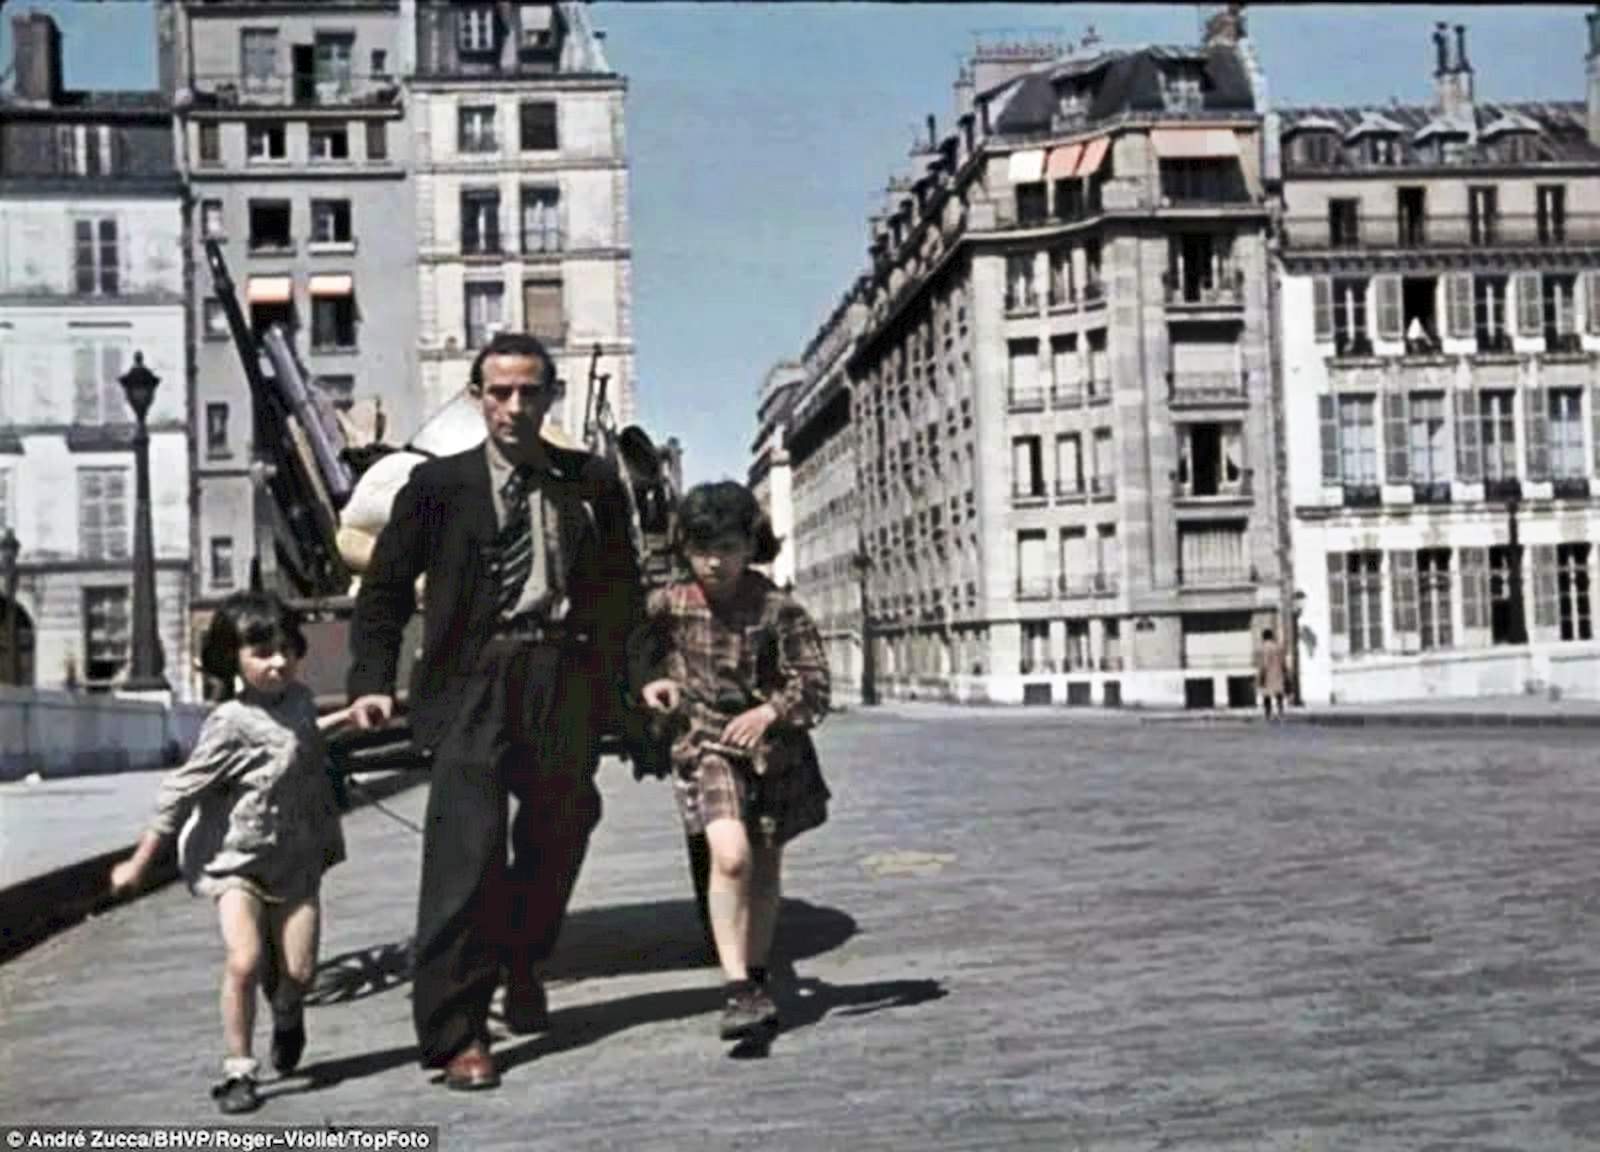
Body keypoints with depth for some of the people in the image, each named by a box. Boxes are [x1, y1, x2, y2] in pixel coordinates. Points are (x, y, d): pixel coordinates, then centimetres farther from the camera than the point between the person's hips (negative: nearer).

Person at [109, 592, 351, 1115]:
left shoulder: (299, 698, 1)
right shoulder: (230, 725, -19)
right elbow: (179, 793, -15)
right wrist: (139, 864, -12)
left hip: (297, 859, 5)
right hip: (237, 860, -5)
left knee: (298, 971, 2)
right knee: (244, 961, -20)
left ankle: (287, 1016, 39)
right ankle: (238, 1071, -3)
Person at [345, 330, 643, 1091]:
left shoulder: (592, 484, 10)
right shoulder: (439, 484, 4)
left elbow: (622, 592, 13)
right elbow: (385, 587, 5)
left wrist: (641, 676, 2)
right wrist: (372, 681, -6)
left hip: (568, 683, 3)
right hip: (475, 685, -3)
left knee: (556, 841, 15)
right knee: (467, 852, -9)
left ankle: (521, 966, 42)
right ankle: (455, 1034, 0)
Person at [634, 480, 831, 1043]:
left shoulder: (778, 611, -12)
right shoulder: (668, 605, -5)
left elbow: (813, 686, -13)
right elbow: (639, 654, 15)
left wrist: (769, 711, -29)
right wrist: (653, 683, -6)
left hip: (773, 747, 1)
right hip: (706, 744, -1)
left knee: (764, 869, 13)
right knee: (730, 854, -22)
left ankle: (757, 980, 32)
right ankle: (737, 988, -17)